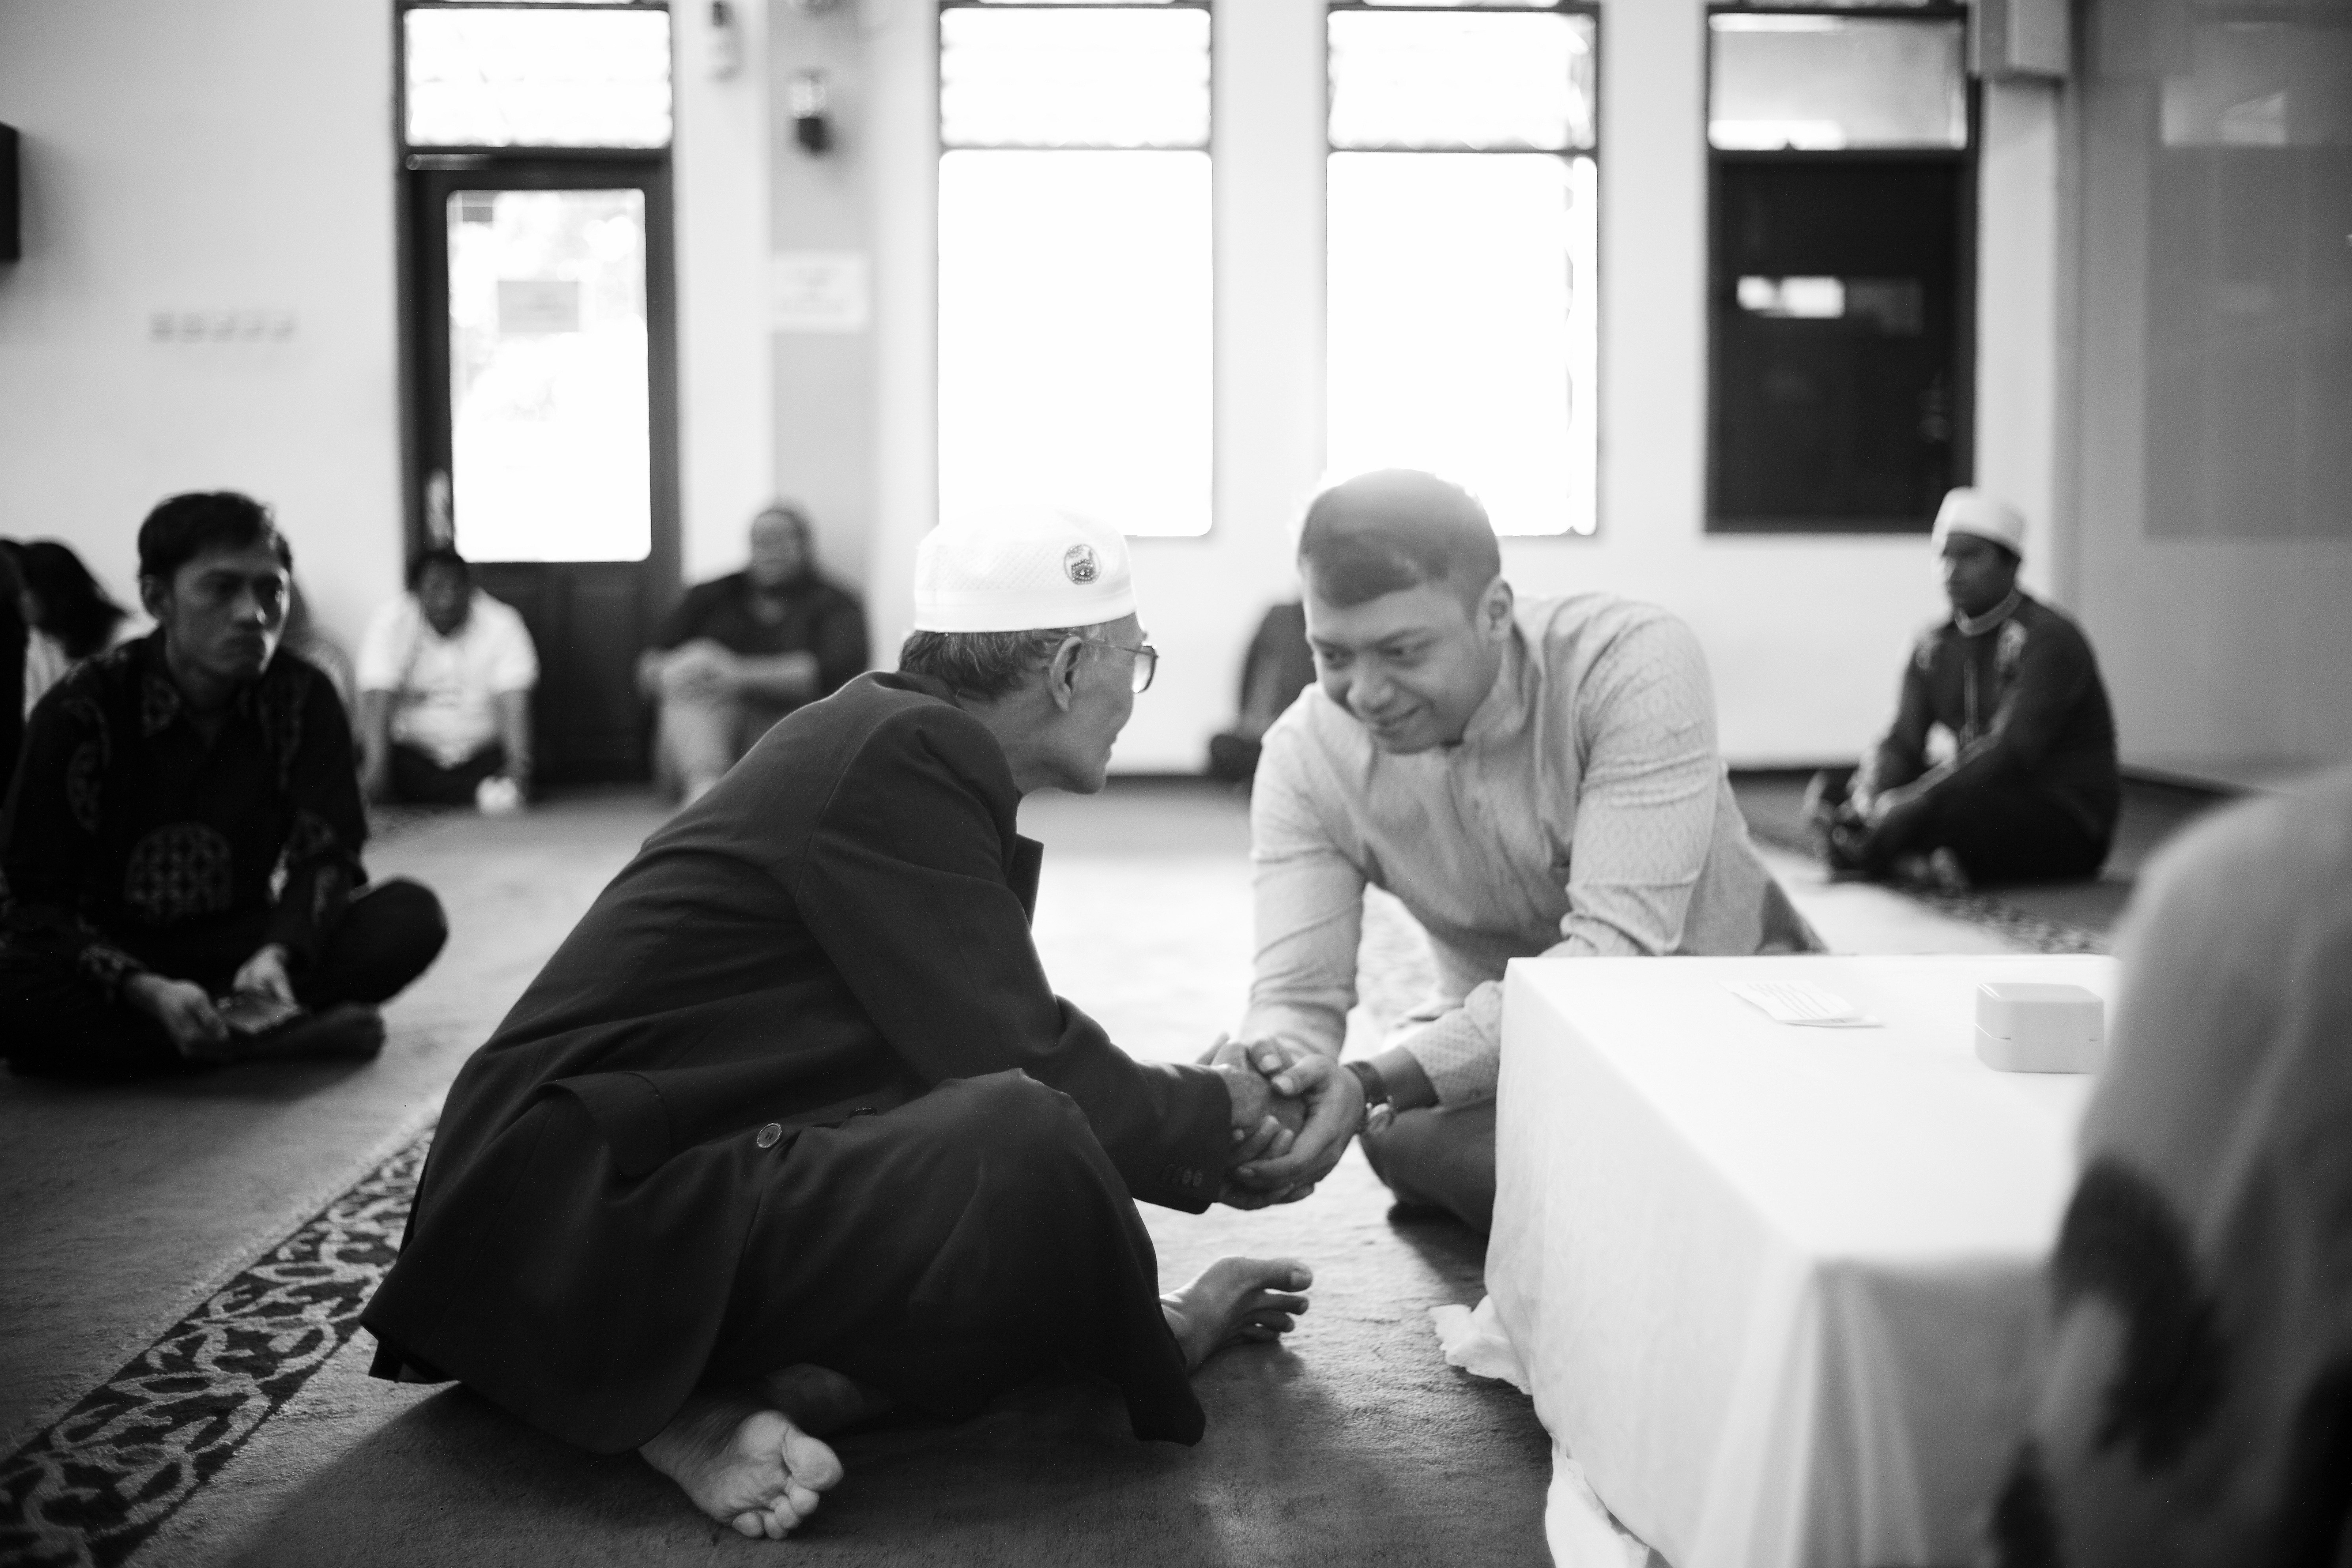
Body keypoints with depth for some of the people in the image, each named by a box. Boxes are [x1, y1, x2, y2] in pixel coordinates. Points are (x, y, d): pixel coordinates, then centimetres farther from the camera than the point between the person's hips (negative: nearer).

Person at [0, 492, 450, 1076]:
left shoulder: (304, 698, -7)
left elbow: (326, 854, -9)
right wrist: (146, 991, -34)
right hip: (108, 953, -2)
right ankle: (278, 1040, -29)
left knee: (411, 916, -22)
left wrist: (277, 956, -32)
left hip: (238, 943, 2)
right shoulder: (81, 709, -14)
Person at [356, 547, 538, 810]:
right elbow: (378, 699, -20)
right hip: (409, 755, 1)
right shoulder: (390, 624, -10)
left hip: (482, 757, 0)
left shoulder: (502, 625, -10)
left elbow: (514, 702, -17)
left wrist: (518, 767, -31)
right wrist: (376, 768, -34)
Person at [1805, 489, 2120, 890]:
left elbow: (2010, 755, -25)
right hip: (1980, 804, 8)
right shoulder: (1934, 645, 9)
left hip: (2068, 825, -7)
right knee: (1829, 790, -7)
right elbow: (1902, 745, 1)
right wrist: (1868, 803, -22)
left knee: (1936, 805, -38)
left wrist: (1901, 807, -32)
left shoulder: (2047, 641, -14)